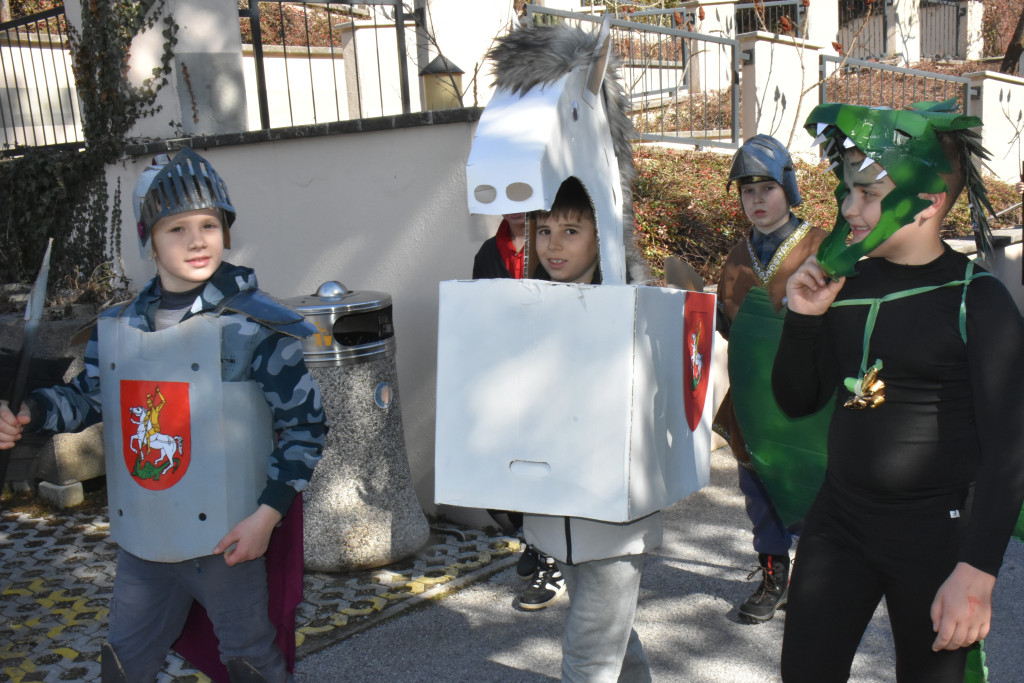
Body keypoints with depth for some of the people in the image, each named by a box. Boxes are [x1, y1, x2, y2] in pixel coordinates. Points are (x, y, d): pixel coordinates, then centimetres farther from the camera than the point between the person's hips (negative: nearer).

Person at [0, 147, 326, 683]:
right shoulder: (115, 327, 3)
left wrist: (268, 513, -14)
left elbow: (305, 423, -10)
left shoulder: (254, 327, -13)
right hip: (141, 542, 5)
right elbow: (86, 396, 17)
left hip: (225, 539, -5)